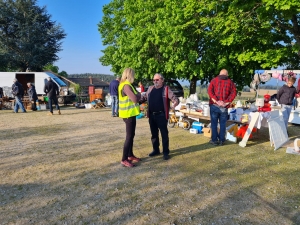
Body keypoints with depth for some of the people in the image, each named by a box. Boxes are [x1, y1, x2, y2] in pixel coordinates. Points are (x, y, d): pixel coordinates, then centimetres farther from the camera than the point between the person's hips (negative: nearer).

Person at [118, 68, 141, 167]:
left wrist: (137, 95, 2)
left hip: (130, 113, 10)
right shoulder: (126, 86, -19)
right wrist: (139, 94, -6)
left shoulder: (124, 84, 13)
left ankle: (130, 155, 29)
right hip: (129, 114, -10)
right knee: (129, 137, -5)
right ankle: (124, 159, 3)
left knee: (131, 135, 18)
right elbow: (135, 99, -25)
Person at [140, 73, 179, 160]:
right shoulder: (150, 88, 10)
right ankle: (156, 150, 29)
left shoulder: (166, 89, -6)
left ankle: (165, 152, 13)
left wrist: (176, 102, -35)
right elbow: (144, 97, 22)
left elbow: (174, 97, -13)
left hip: (161, 115, -5)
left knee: (164, 134, 2)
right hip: (151, 115, 6)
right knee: (154, 134, 15)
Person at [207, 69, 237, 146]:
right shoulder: (230, 82, 10)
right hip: (224, 107, 1)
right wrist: (226, 102, -6)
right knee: (223, 124, 9)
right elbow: (234, 93, -2)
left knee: (214, 123, 7)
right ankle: (221, 140, 15)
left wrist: (216, 101, -10)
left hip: (214, 105, -1)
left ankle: (214, 140, 11)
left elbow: (209, 90, -6)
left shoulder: (214, 80, 8)